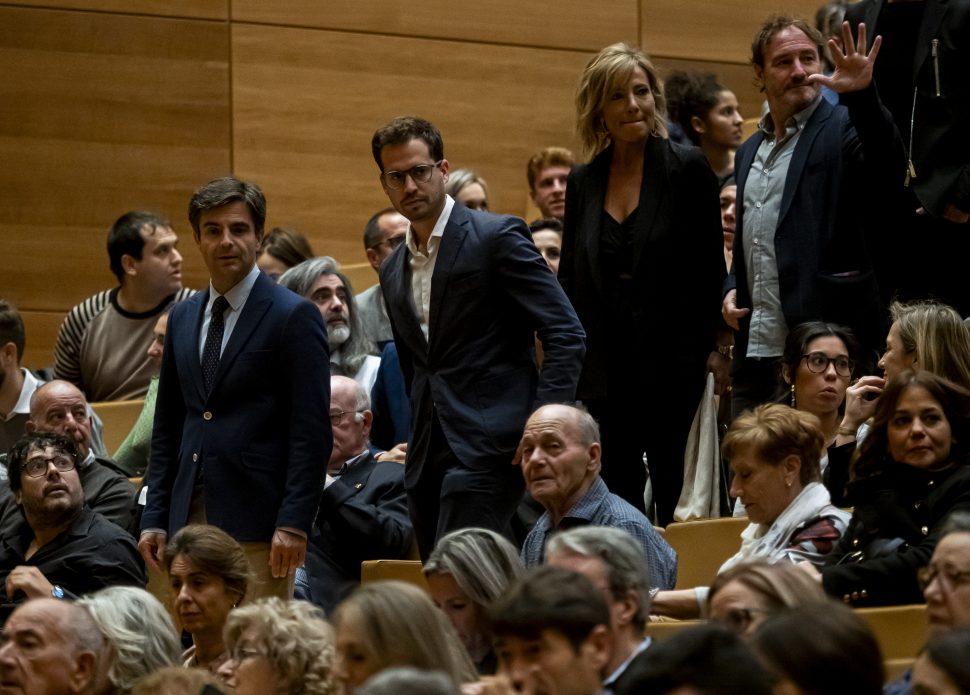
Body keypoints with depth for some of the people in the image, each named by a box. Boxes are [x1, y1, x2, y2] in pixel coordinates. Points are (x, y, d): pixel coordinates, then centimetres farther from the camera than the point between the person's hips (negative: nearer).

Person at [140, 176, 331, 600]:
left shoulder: (294, 317, -4)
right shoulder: (182, 319, 16)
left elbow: (311, 432, -8)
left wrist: (293, 523, -15)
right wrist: (155, 518, 11)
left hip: (257, 522, -6)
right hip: (190, 517, 6)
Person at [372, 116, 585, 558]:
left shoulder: (497, 237, -4)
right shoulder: (393, 272, 18)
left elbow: (566, 336, -9)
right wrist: (418, 447, 18)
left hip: (488, 447, -7)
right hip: (428, 457, 7)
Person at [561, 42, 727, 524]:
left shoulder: (687, 169, -3)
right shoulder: (583, 182, 8)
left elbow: (710, 266, -3)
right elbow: (568, 277, 14)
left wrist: (715, 349, -7)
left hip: (672, 360, -3)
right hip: (604, 367, 4)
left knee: (677, 501, 2)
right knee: (615, 495, 4)